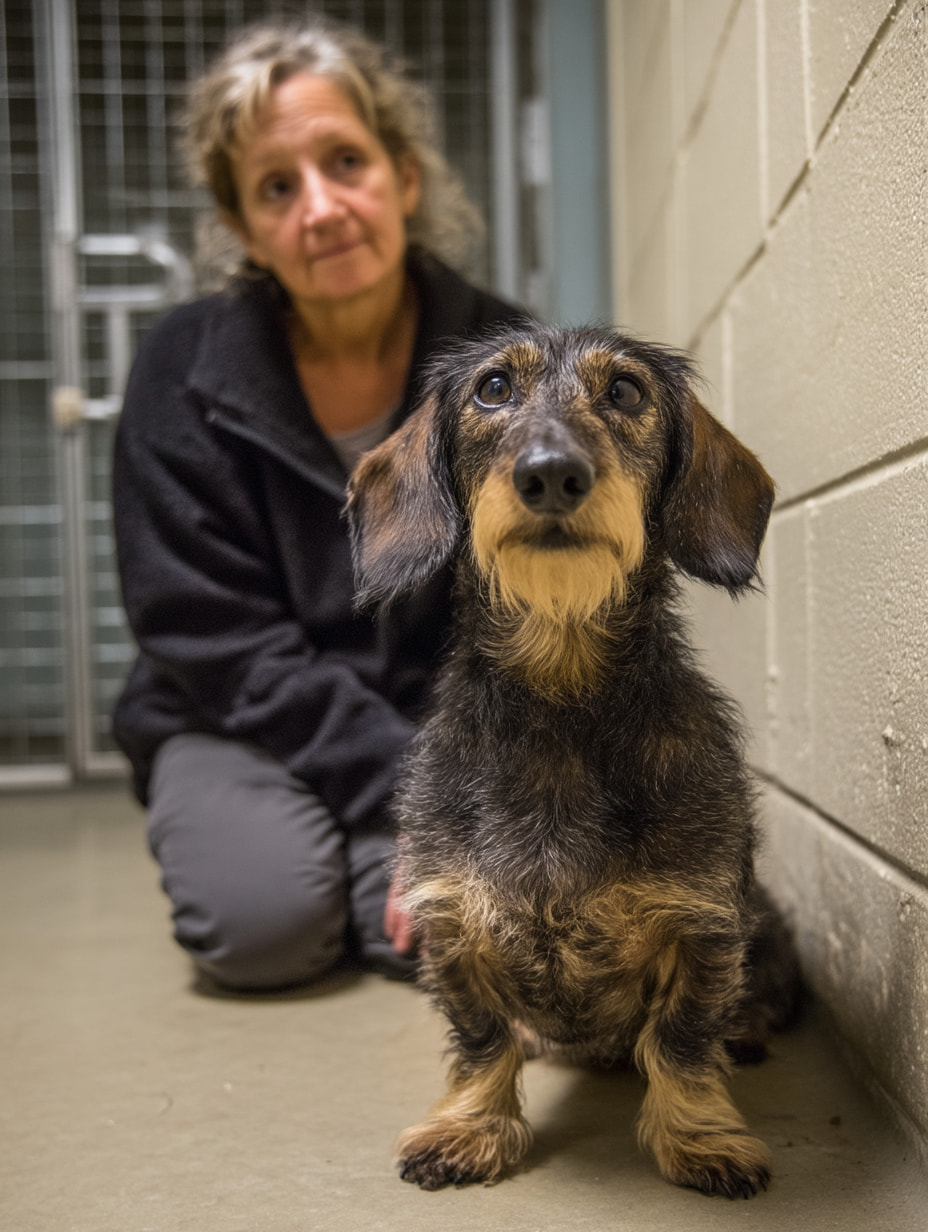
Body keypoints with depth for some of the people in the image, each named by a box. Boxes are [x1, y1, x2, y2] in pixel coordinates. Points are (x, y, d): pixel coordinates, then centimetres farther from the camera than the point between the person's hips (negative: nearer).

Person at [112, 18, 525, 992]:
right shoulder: (184, 373, -11)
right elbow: (221, 644, -14)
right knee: (263, 921, -27)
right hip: (241, 728, 0)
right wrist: (418, 790, -23)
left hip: (441, 724, 1)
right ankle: (228, 835, 10)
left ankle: (369, 868, 11)